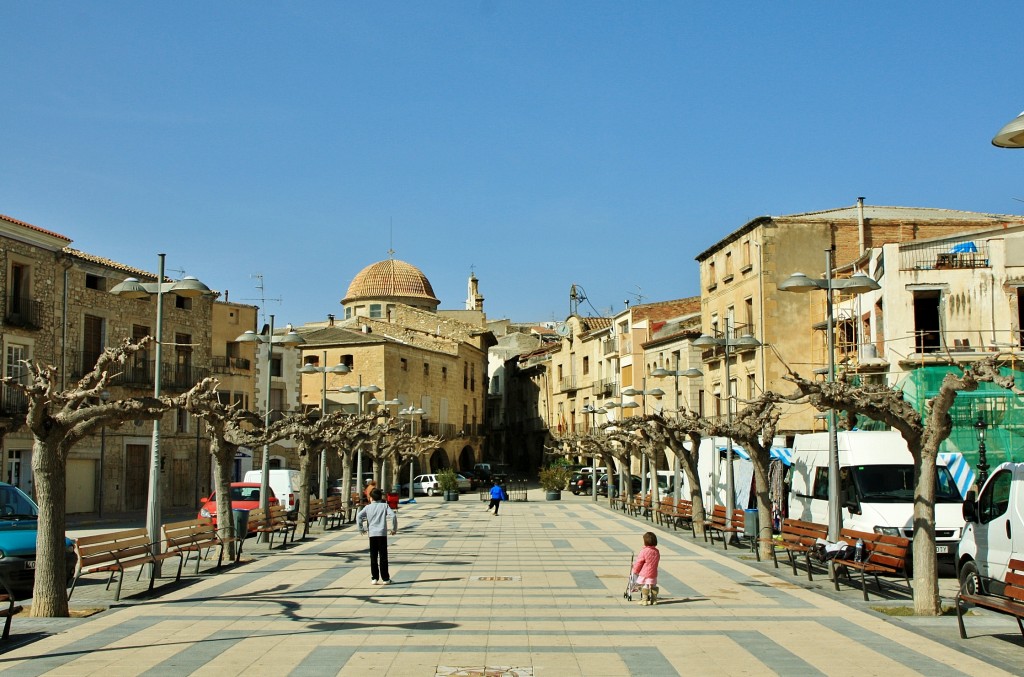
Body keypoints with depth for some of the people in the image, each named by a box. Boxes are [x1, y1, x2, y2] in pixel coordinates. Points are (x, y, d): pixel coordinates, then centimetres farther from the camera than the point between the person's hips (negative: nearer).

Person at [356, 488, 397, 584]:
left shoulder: (368, 507, 7)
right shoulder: (384, 506, 4)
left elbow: (359, 516, -3)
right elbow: (393, 516, -8)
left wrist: (361, 529, 7)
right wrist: (394, 529, 2)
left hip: (372, 534, 1)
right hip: (382, 534, -1)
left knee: (373, 557, 7)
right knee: (383, 557, 3)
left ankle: (374, 578, 6)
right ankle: (385, 578, 6)